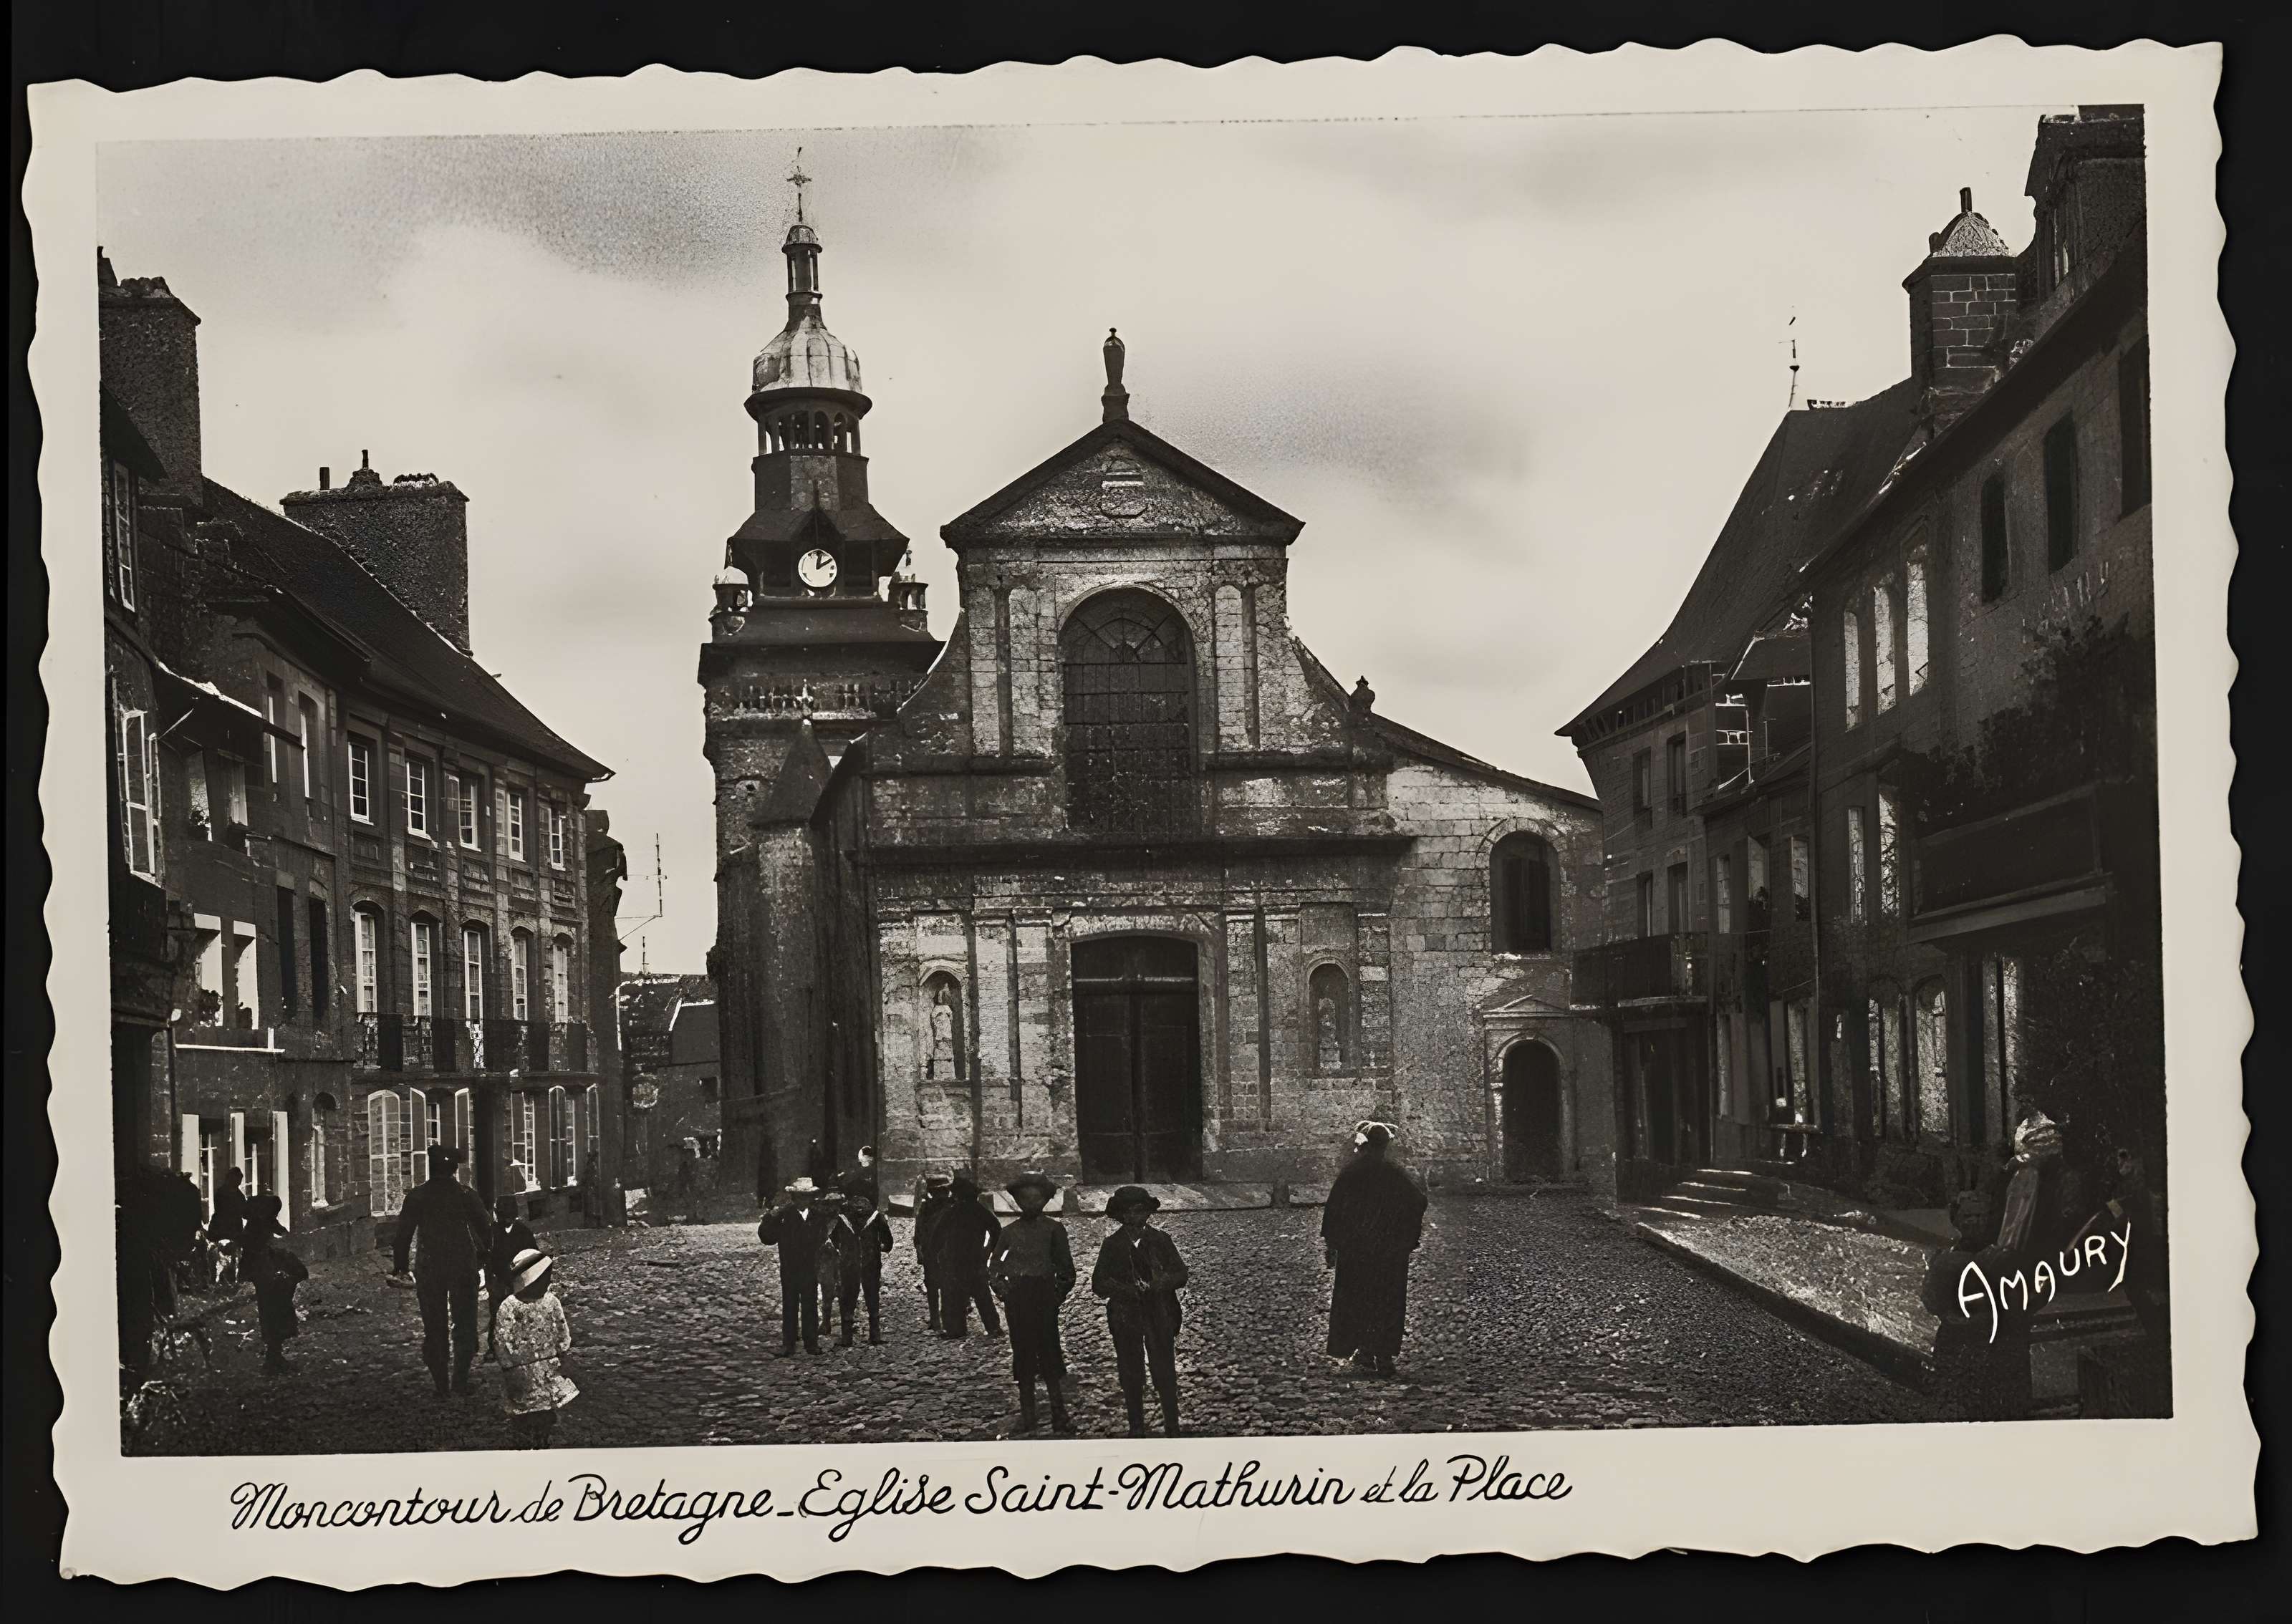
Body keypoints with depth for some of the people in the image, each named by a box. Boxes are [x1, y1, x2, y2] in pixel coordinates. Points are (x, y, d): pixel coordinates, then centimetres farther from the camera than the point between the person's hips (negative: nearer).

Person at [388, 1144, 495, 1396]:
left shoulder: (416, 1196, -3)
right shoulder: (466, 1194, -3)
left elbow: (403, 1233, -1)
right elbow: (485, 1228, 2)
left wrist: (400, 1266, 7)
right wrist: (483, 1255, 16)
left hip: (429, 1269, 0)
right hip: (464, 1266, 0)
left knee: (434, 1327, 8)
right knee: (464, 1323, 8)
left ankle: (440, 1384, 7)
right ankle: (461, 1379, -1)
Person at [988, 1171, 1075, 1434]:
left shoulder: (1054, 1229, 3)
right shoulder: (1009, 1231, 8)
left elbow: (1065, 1267, 6)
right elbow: (994, 1266, 16)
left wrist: (1060, 1292, -2)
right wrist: (1000, 1288, 3)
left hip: (1045, 1297, -2)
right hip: (1017, 1299, 2)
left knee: (1049, 1353, -6)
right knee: (1023, 1355, 4)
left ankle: (1059, 1415, -3)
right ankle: (1027, 1415, 10)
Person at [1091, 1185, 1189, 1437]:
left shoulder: (1161, 1241, 2)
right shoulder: (1111, 1245, 2)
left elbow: (1180, 1273, -2)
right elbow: (1099, 1283, -2)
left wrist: (1160, 1283, -22)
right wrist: (1125, 1290, -20)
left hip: (1159, 1316, -1)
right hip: (1125, 1318, 1)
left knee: (1165, 1373, -3)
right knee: (1130, 1374, 6)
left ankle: (1172, 1427, 4)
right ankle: (1136, 1428, 16)